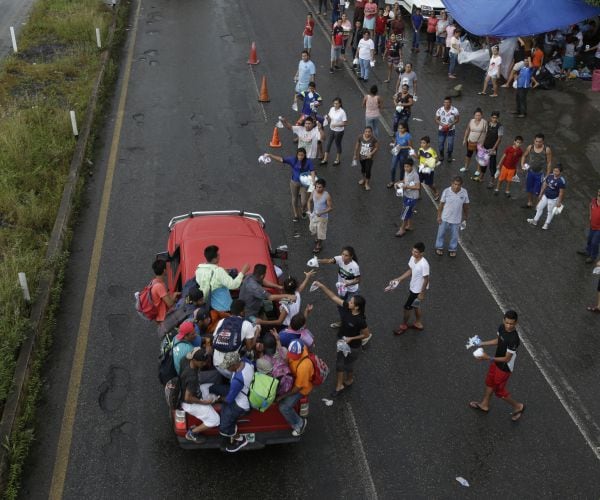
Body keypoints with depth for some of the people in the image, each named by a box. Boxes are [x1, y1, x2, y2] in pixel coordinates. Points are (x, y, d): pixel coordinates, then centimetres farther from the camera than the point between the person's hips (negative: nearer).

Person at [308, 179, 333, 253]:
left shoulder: (327, 196, -26)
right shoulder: (313, 192, -12)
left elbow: (331, 207, -19)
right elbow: (310, 201, 7)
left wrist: (321, 213, -28)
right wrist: (309, 210, -6)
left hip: (323, 217, -5)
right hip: (314, 215, 5)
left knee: (321, 231, 11)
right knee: (312, 229, 22)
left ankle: (319, 245, 34)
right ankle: (317, 237, 54)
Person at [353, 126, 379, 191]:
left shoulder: (373, 139, -21)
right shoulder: (360, 137, -16)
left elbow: (377, 147, -10)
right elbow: (357, 146, -4)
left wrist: (371, 153, -21)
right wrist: (355, 155, 2)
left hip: (369, 157, -3)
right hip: (361, 156, 3)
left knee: (368, 170, -6)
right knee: (363, 168, 24)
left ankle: (367, 183, 13)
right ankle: (363, 178, 52)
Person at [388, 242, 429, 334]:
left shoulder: (424, 264, -34)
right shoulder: (412, 258, -9)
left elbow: (426, 279, -24)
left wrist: (422, 293, -17)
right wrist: (398, 279, 2)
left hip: (418, 290, -7)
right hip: (412, 287, 8)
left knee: (407, 307, 9)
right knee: (416, 306, 25)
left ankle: (403, 326, 32)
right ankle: (418, 324, 45)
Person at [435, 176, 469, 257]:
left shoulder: (464, 192, -15)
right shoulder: (446, 191, -20)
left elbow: (466, 206, -1)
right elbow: (441, 204, -8)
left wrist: (465, 218, 7)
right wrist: (439, 216, -4)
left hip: (456, 219, 1)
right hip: (445, 218, -1)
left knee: (454, 235, 18)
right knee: (441, 233, 18)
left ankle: (452, 249, 40)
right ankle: (439, 247, 41)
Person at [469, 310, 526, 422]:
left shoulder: (513, 339, -37)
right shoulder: (501, 327, -13)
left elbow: (507, 359, -28)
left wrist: (488, 358, -31)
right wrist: (482, 344, 8)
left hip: (504, 367, -8)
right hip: (496, 362, 8)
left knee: (499, 390, 12)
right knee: (489, 383, 25)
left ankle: (518, 406, 35)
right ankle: (484, 404, 48)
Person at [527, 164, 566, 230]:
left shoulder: (562, 181, -26)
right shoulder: (550, 176, -9)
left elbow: (561, 192, -19)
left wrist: (559, 202, -14)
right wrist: (541, 194, 12)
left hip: (553, 199, -6)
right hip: (545, 196, 6)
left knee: (550, 211, 13)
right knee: (539, 207, 17)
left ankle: (547, 224, 35)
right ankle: (535, 221, 35)